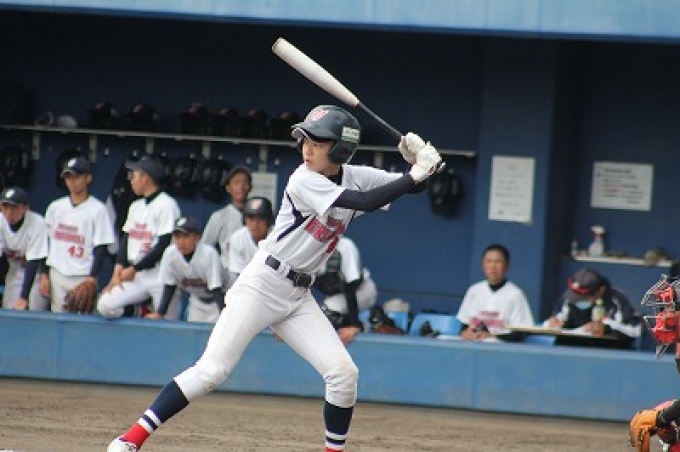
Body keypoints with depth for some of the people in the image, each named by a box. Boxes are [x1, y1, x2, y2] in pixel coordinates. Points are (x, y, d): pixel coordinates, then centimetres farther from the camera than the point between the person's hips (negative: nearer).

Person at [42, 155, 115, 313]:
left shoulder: (97, 209, -4)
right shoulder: (55, 207, 11)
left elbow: (101, 248, -6)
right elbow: (46, 242, 14)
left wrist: (92, 278, -13)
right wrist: (44, 274, 7)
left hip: (83, 277, -4)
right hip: (57, 276, 5)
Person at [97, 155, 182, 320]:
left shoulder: (166, 205, -9)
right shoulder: (135, 207, 16)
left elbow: (165, 246, -14)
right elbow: (126, 240, 14)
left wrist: (134, 269, -11)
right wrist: (118, 271, -1)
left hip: (160, 276, -7)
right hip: (135, 276, 7)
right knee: (106, 305, -11)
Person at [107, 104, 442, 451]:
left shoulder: (356, 177, 2)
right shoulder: (303, 182, -17)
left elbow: (412, 186, 6)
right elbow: (366, 203, -26)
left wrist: (417, 162, -15)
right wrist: (414, 174, -23)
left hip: (299, 296, 6)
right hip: (261, 286, -6)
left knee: (344, 372, -8)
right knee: (211, 371, -13)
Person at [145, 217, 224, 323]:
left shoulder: (209, 254, -32)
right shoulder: (170, 253, -19)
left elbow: (216, 290, -30)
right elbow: (169, 286, -6)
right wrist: (159, 314, -12)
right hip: (197, 301, 5)